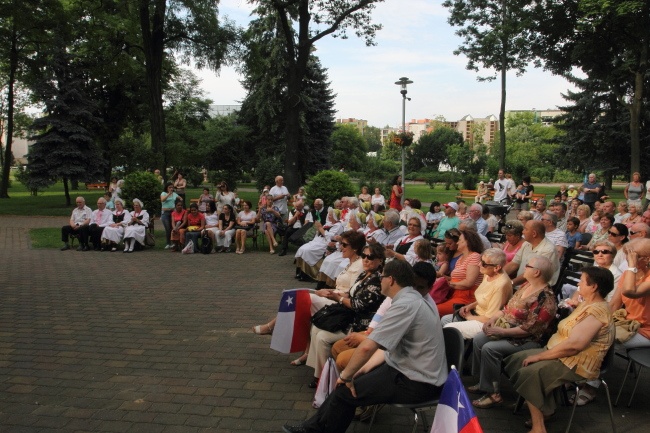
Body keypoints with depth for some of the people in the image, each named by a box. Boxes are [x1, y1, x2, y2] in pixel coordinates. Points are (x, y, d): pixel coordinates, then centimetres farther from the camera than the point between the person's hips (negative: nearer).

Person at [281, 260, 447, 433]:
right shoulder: (413, 298, 7)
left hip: (417, 382, -9)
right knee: (358, 377, 13)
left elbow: (367, 347, -30)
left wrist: (345, 375, -15)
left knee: (345, 390, -1)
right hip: (414, 370, 9)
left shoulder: (405, 305, -25)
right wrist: (370, 365, 8)